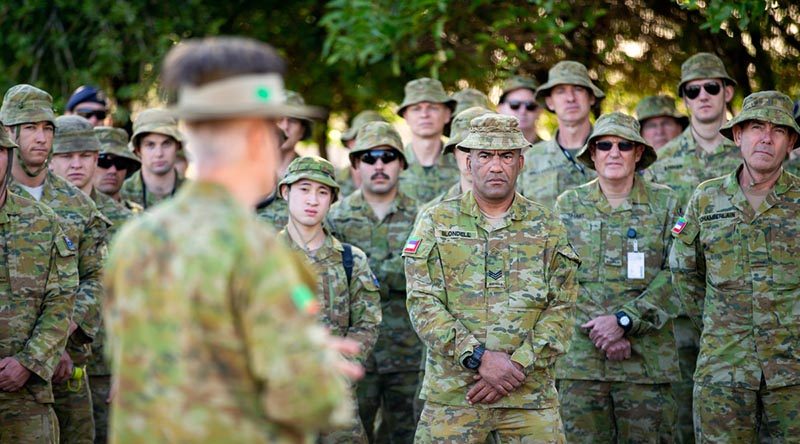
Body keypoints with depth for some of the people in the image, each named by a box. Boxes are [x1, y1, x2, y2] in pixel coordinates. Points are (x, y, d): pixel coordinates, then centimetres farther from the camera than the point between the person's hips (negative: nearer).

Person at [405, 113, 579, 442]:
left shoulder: (547, 228, 8)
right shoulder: (436, 223, 4)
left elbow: (561, 310, 2)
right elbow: (423, 305, -4)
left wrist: (517, 366, -12)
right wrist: (479, 357, -15)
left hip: (531, 395, 1)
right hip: (451, 394, -1)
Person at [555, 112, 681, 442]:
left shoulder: (665, 204, 6)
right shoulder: (569, 205, 9)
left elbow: (674, 277, -2)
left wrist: (624, 320, -13)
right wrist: (594, 328, -11)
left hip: (647, 361, -1)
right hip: (579, 361, 1)